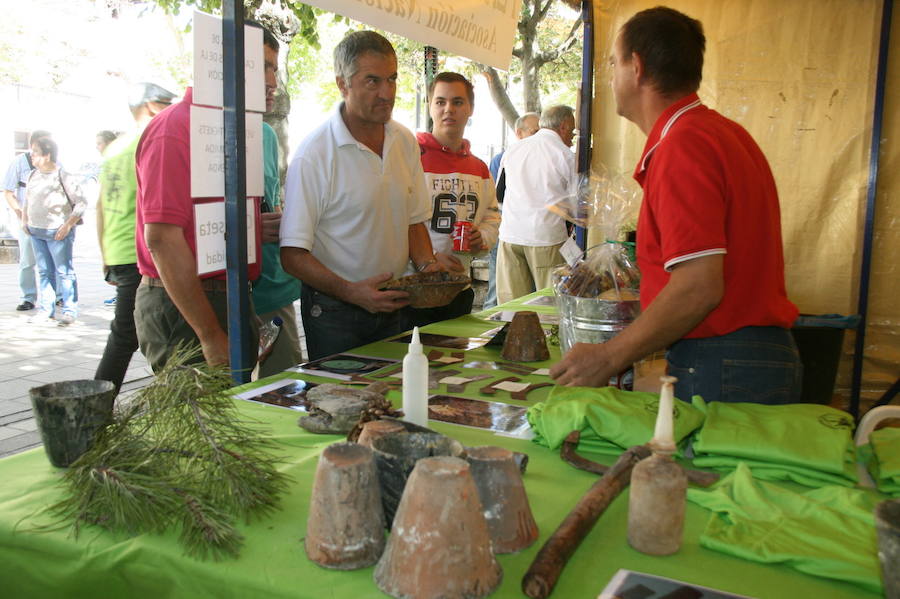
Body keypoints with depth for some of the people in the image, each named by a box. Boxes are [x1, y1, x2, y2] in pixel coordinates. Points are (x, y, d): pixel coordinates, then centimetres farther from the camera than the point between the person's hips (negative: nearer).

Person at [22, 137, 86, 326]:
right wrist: (25, 219, 12)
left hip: (58, 232, -7)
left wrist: (68, 225, -15)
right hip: (36, 232, 7)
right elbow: (27, 200, 24)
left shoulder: (63, 177, -11)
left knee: (64, 272, -2)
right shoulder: (33, 176, 10)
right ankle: (47, 310, 17)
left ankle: (69, 311, 3)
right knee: (44, 272, 11)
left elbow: (81, 203, -10)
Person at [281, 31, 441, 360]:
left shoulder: (405, 141, 4)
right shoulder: (313, 154, -16)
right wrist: (352, 292, -28)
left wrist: (426, 265, -5)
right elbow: (293, 254, -16)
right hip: (334, 311, -5)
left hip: (392, 304, 6)